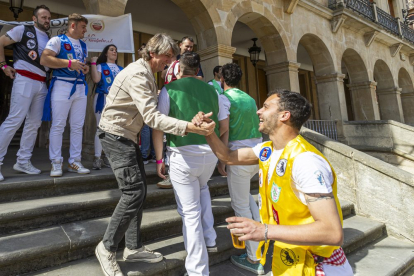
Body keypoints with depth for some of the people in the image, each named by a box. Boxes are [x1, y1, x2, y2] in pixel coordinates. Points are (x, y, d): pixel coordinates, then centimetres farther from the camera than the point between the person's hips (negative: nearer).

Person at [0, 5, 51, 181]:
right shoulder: (24, 30, 4)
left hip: (41, 83, 6)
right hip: (25, 79, -6)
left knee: (34, 123, 4)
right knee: (15, 119, -12)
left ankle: (23, 161, 12)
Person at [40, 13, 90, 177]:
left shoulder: (84, 46, 20)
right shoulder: (57, 40, 0)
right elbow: (44, 59, -11)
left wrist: (86, 68, 6)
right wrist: (69, 63, -19)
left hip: (80, 87, 6)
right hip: (62, 85, -6)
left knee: (78, 126, 4)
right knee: (58, 126, -4)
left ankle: (74, 162, 11)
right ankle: (56, 163, 5)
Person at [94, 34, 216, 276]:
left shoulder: (147, 74, 11)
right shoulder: (137, 74, -21)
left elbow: (151, 106, 16)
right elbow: (152, 117, -33)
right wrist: (191, 127, -42)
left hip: (128, 136, 10)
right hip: (116, 135, -10)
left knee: (140, 190, 8)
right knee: (134, 192, -13)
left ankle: (134, 247, 19)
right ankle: (107, 247, 7)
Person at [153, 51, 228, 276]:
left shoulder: (169, 89, -2)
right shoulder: (211, 90, 10)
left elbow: (158, 125, -6)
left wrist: (159, 158, 1)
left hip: (183, 154, -4)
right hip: (211, 153, 5)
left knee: (190, 212, 5)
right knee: (202, 188, 34)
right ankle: (209, 239, 33)